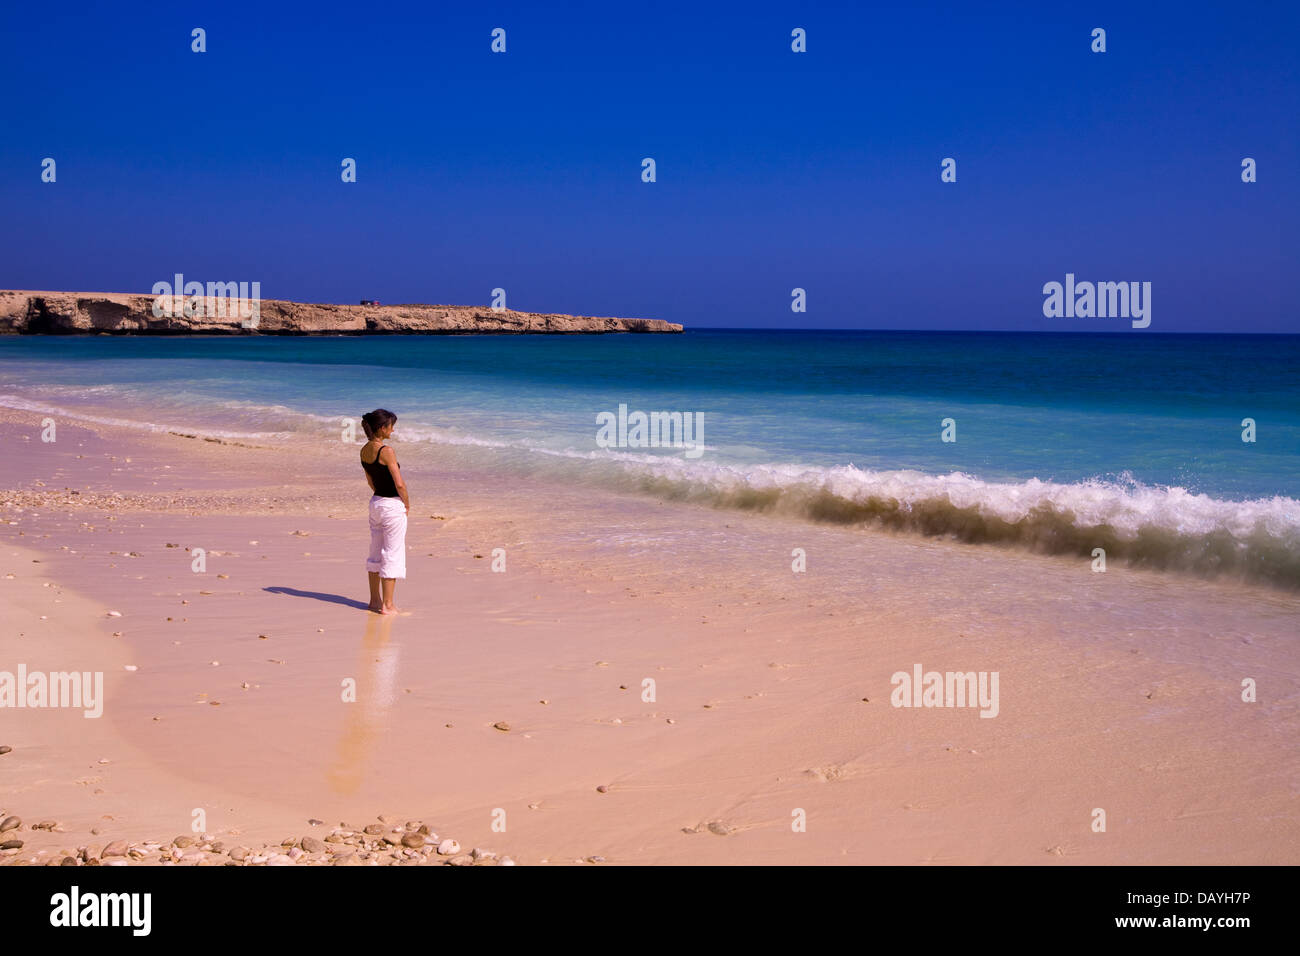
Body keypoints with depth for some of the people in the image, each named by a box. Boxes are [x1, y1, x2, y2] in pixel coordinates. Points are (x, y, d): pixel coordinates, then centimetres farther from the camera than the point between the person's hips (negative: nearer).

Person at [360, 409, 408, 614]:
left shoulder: (364, 450, 4)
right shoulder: (386, 451, -20)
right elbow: (399, 484, -20)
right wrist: (407, 505, -5)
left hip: (376, 503, 8)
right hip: (393, 506, -8)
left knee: (376, 553, 16)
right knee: (392, 555, 1)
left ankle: (375, 600, 25)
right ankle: (387, 604, 4)